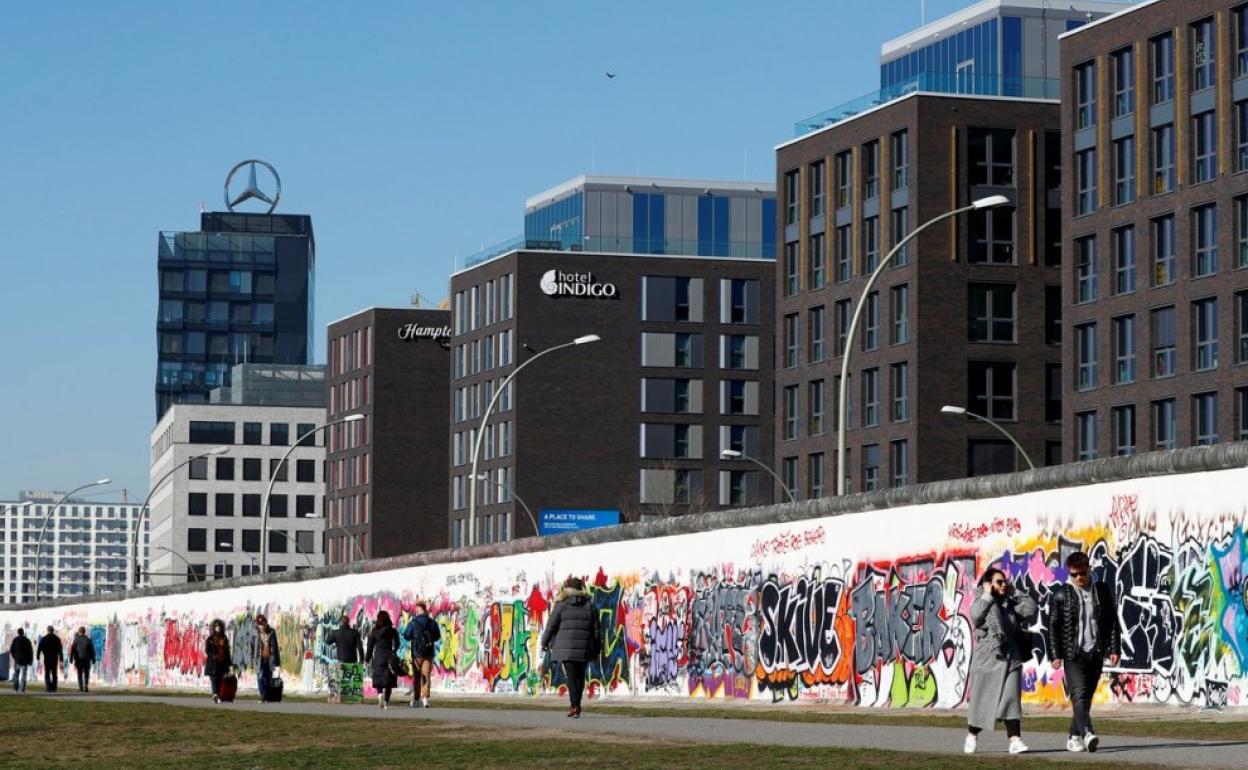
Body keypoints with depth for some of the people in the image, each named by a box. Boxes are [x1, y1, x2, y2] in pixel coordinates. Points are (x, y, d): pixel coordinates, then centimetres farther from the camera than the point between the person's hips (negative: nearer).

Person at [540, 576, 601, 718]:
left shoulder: (561, 605, -2)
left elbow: (551, 626, -1)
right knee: (580, 675, 13)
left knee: (571, 676, -4)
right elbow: (596, 629, 9)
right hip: (584, 648, 3)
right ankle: (577, 705, 19)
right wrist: (597, 648, 16)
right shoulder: (589, 605, 7)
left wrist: (544, 642, 11)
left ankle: (575, 706, -14)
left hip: (566, 648, -3)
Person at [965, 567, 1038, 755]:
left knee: (1011, 699, -8)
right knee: (981, 698, 6)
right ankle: (972, 736, 27)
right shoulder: (981, 603, -1)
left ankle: (1015, 741, -15)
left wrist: (1015, 593, 5)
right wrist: (987, 596, -16)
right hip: (987, 659, -3)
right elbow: (976, 615, -22)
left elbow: (1032, 608, 6)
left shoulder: (1010, 604, 11)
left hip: (1011, 657, 3)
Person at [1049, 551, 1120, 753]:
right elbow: (1053, 626, -1)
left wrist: (1114, 649, 3)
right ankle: (1087, 734, -30)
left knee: (1086, 697, 7)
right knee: (1079, 694, -17)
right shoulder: (1061, 594, 0)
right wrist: (1056, 655, -7)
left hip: (1096, 654, 4)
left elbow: (1112, 622, 11)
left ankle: (1074, 738, 16)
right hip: (1073, 653, -3)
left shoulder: (1103, 591, 8)